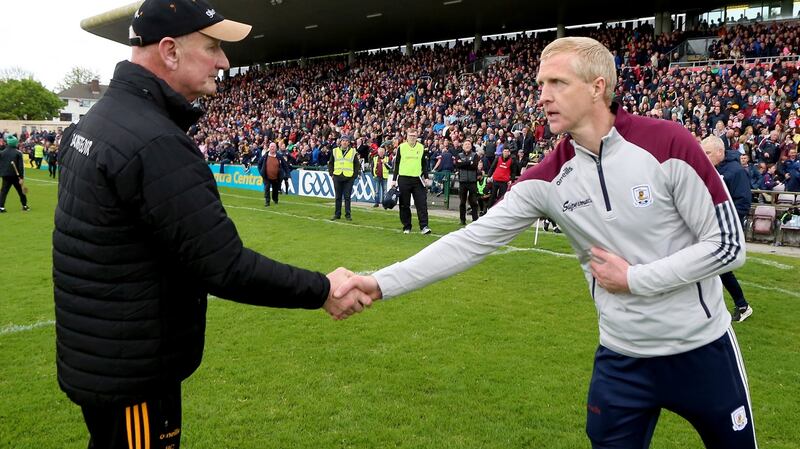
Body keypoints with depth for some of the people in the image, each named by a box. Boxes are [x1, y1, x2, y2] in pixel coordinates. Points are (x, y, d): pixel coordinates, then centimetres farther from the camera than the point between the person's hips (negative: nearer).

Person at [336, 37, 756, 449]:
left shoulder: (667, 143, -17)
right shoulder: (548, 178, -9)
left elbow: (728, 245, -12)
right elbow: (473, 240, -13)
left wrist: (633, 279, -17)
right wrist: (381, 283, -20)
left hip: (700, 350, -1)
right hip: (621, 359, 2)